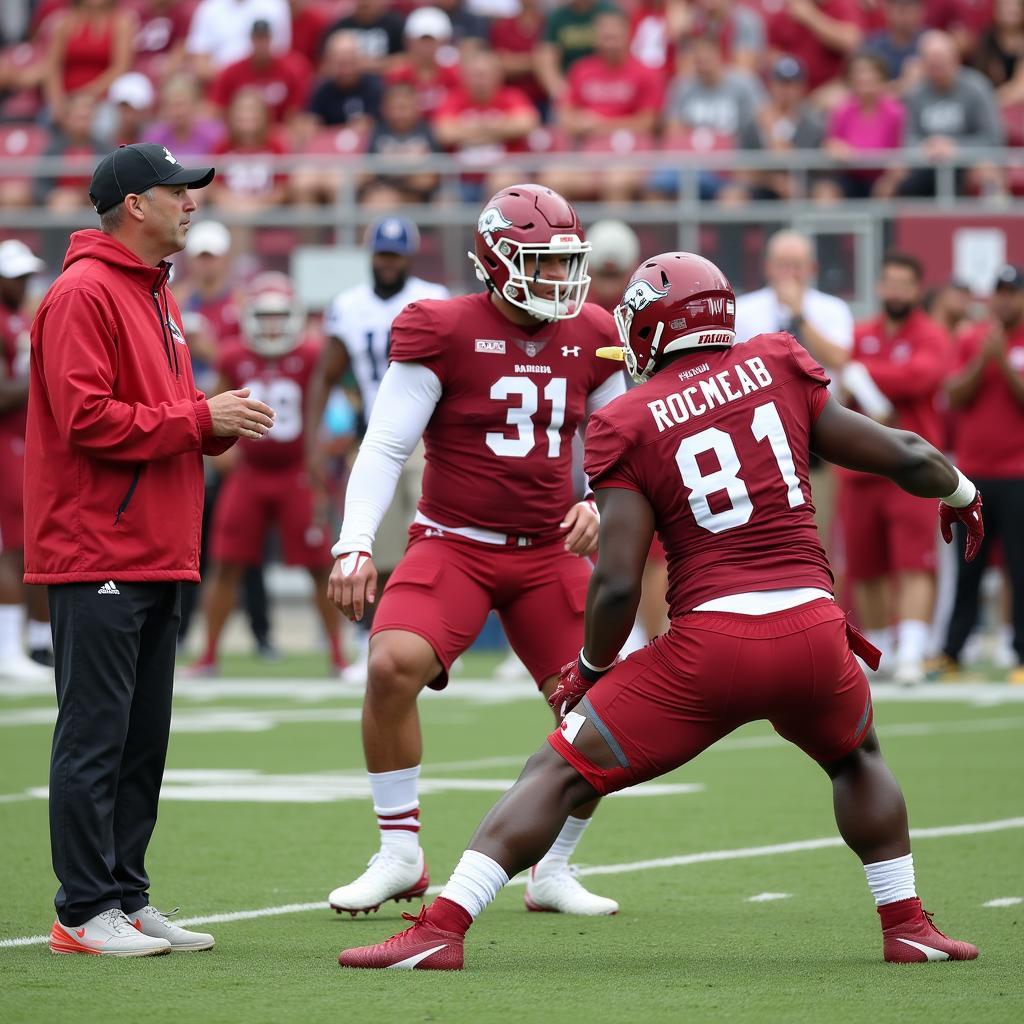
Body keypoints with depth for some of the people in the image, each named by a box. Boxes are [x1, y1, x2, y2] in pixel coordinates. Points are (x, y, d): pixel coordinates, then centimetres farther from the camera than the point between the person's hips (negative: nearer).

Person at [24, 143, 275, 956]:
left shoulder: (155, 296, 19)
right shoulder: (84, 295, -11)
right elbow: (87, 421, -19)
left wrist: (222, 425, 4)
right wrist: (198, 417, -15)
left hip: (155, 555, 10)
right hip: (97, 556, -10)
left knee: (144, 737, 12)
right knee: (95, 735, -7)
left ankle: (126, 899, 18)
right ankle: (85, 912, -4)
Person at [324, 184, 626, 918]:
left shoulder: (588, 338, 4)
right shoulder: (444, 333, -10)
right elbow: (386, 445, -11)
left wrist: (597, 502, -2)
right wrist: (355, 545, -21)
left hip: (549, 554, 4)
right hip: (455, 545, -4)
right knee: (393, 665, -28)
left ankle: (553, 871, 17)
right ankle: (400, 855, -11)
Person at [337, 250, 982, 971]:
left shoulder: (630, 424, 3)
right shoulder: (778, 367, 11)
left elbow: (617, 583, -4)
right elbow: (903, 458, 13)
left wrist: (592, 667, 15)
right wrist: (961, 492, 35)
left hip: (711, 642, -3)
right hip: (813, 627, 3)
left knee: (560, 773, 7)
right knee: (857, 758, 35)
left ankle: (441, 931, -4)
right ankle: (907, 926, 29)